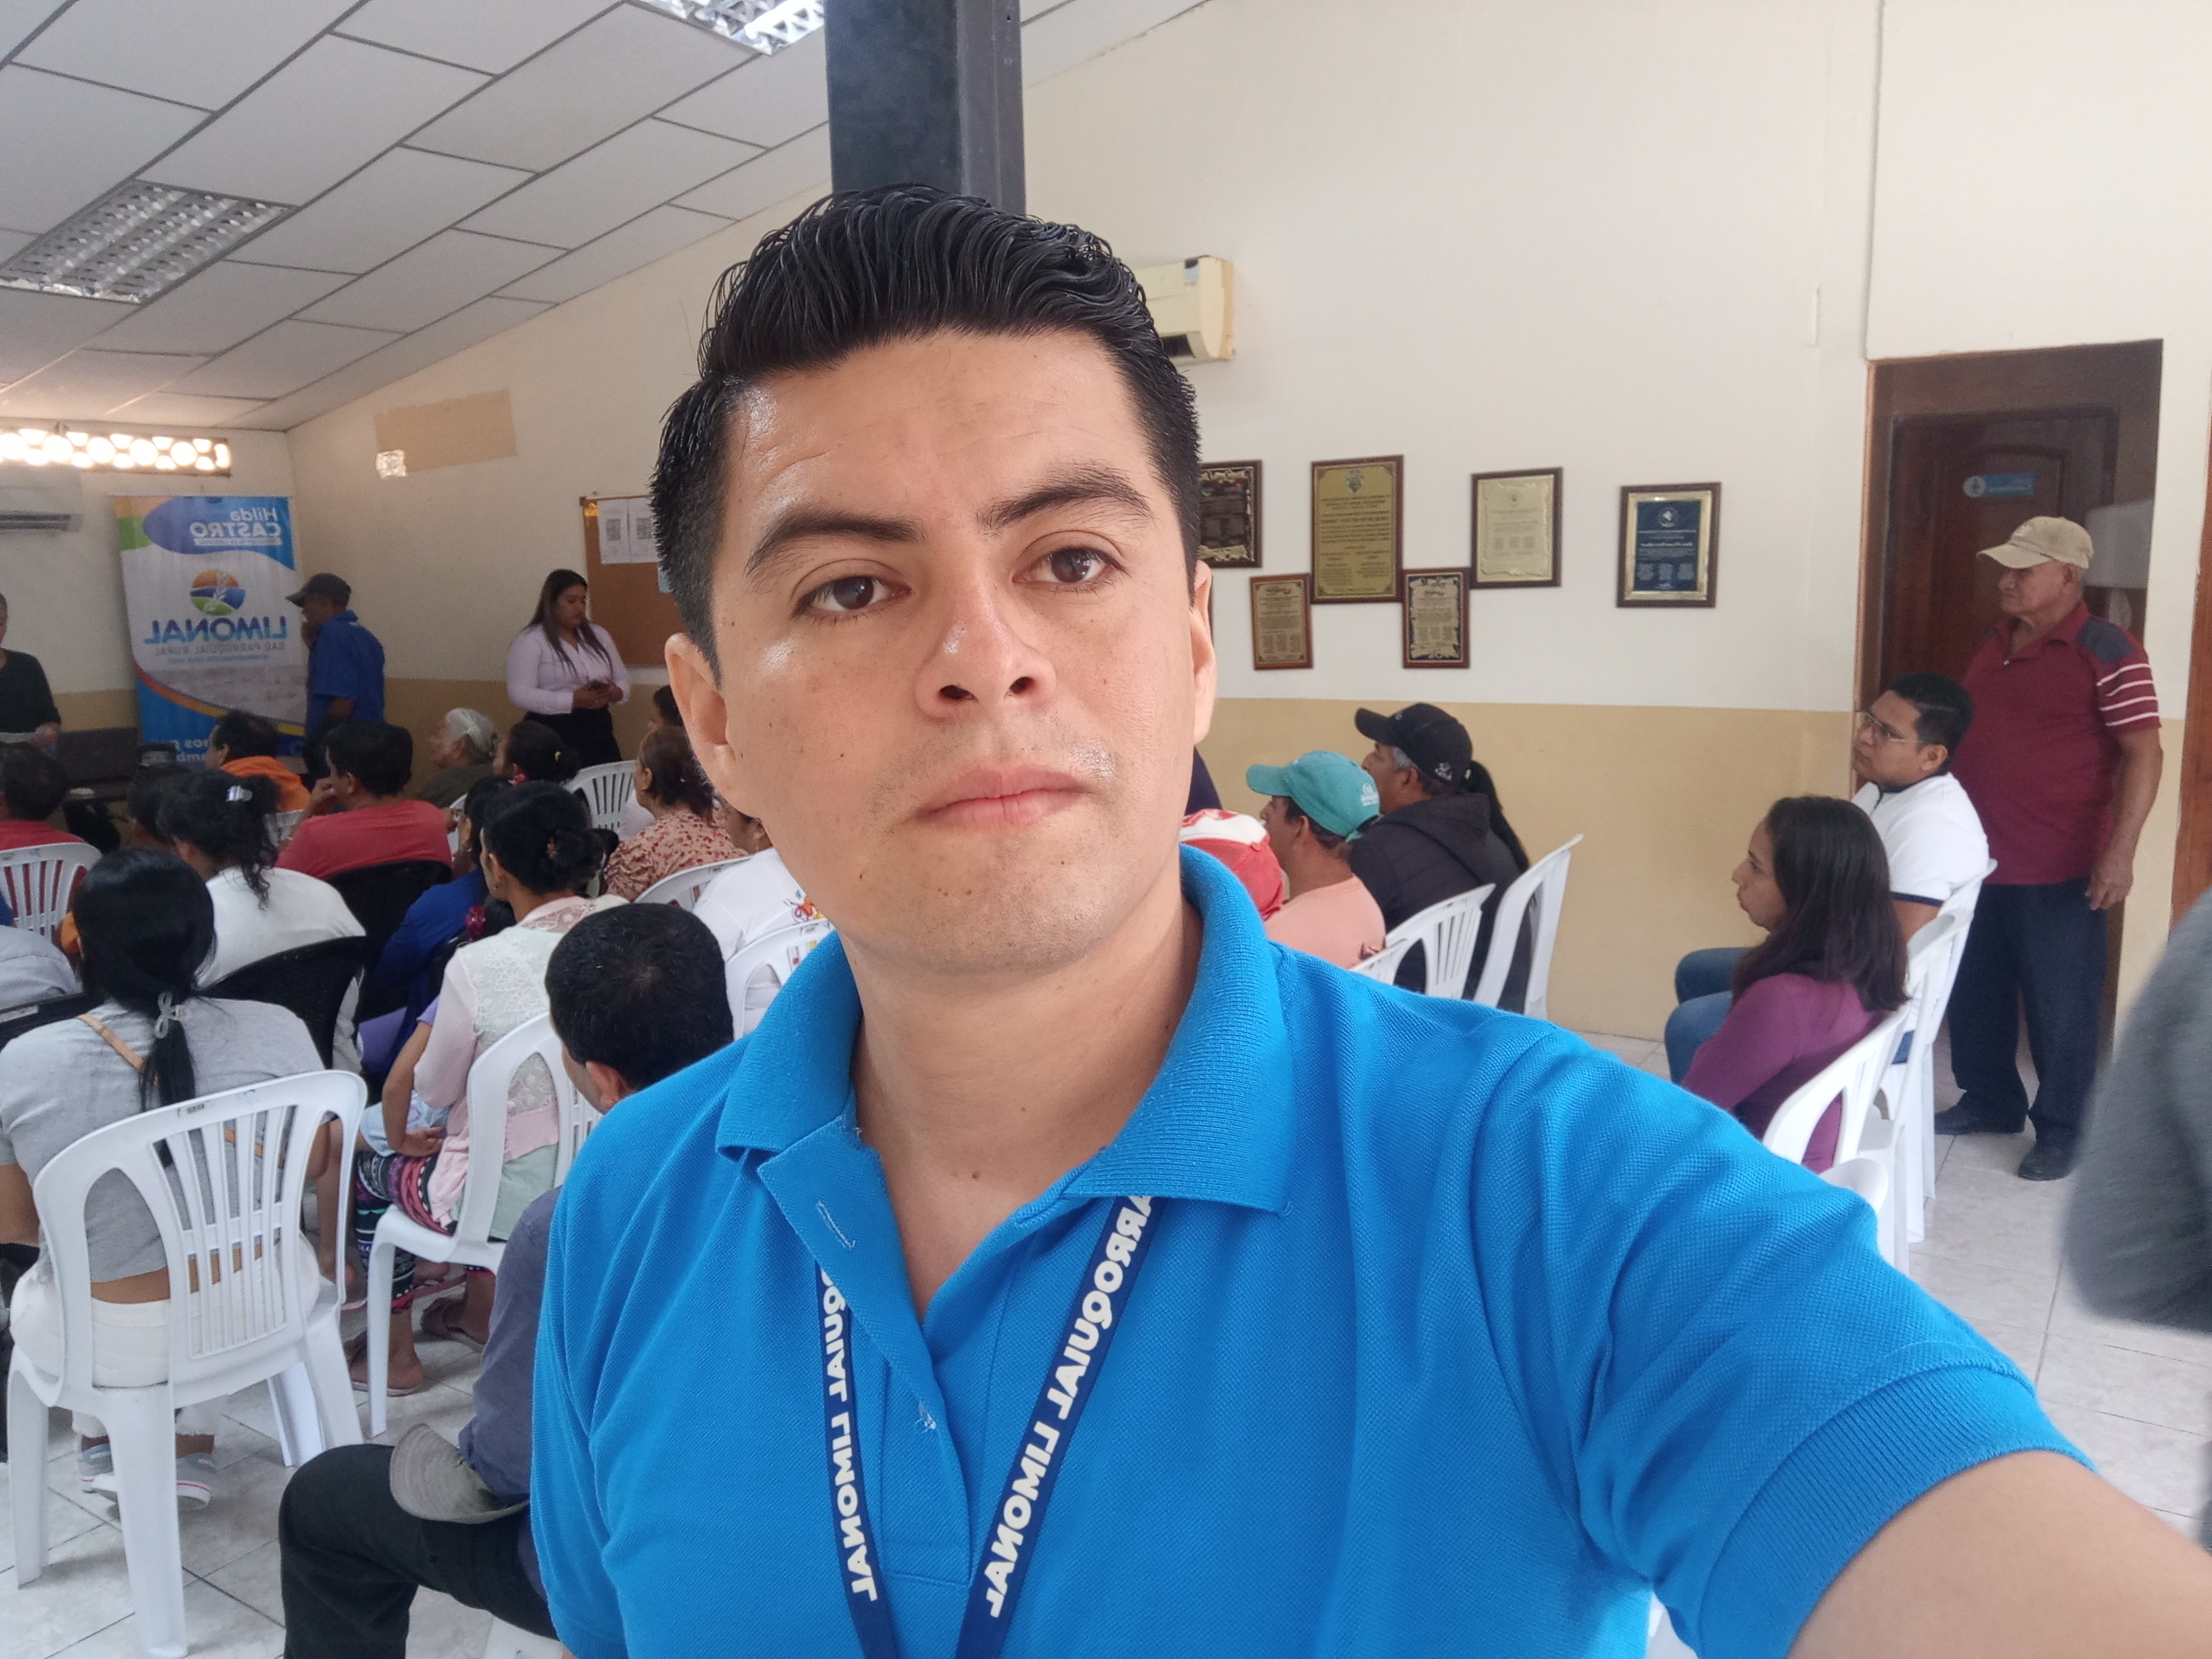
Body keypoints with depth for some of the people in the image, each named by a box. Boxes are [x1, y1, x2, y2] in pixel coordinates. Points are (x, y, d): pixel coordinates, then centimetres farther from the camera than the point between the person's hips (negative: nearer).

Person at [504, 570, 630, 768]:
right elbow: (520, 694, -13)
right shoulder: (529, 641, -4)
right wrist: (573, 700, -21)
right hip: (553, 735, -5)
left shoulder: (598, 635, 12)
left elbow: (623, 679, 16)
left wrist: (616, 693, -9)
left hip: (598, 730, 5)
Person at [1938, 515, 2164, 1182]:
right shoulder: (1994, 644, 10)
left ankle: (2062, 1130, 18)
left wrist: (2120, 851, -20)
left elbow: (2143, 754, -13)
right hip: (1976, 858, 7)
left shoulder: (2107, 651, -12)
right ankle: (1989, 1101, 33)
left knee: (2058, 1006, 5)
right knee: (1975, 993, 16)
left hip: (2058, 870, -7)